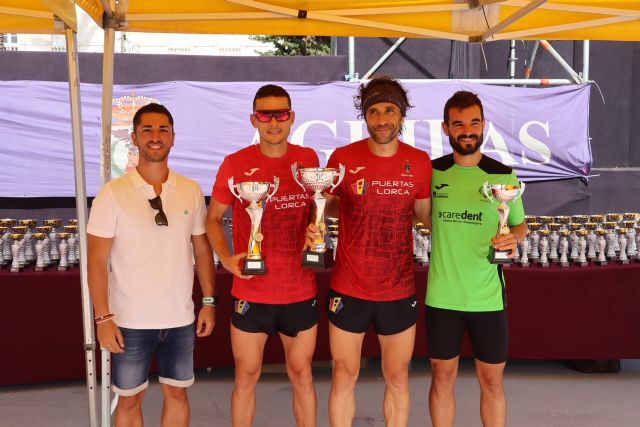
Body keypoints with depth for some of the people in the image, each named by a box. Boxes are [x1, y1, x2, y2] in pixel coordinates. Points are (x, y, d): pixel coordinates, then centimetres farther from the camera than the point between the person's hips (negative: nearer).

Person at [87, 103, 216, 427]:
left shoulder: (192, 191, 0)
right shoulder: (113, 194, -9)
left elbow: (202, 248, 8)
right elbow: (97, 260, -8)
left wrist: (209, 301, 4)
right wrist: (103, 317, -12)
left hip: (180, 318, 3)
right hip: (130, 321, -2)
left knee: (177, 392, 16)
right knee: (129, 399, 12)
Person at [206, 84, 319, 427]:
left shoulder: (308, 159, 1)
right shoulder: (235, 164, -6)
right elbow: (213, 218, 3)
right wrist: (227, 258, -12)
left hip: (301, 292, 2)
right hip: (251, 293, -1)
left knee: (302, 375, 14)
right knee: (246, 377, 10)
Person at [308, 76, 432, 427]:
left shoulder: (419, 162, -3)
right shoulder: (343, 158, -9)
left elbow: (425, 212, 10)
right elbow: (327, 206, 4)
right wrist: (313, 225, -16)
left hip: (399, 292, 2)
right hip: (348, 289, -1)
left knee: (398, 377, 15)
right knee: (344, 376, 12)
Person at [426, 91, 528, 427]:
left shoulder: (504, 175, -3)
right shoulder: (431, 172, -1)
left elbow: (520, 224, 8)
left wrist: (514, 238, -13)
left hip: (488, 297, 0)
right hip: (441, 296, 1)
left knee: (492, 381, 10)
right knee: (442, 377, 12)